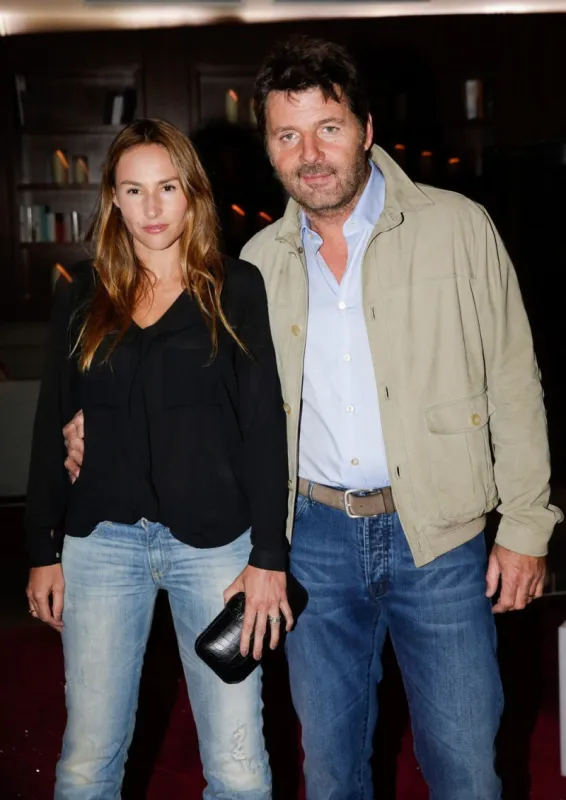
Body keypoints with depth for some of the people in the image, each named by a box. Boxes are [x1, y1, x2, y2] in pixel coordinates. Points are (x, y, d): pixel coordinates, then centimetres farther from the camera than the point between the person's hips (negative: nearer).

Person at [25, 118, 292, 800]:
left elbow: (265, 427, -1)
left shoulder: (237, 290, 2)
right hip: (101, 542, 2)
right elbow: (52, 429, 11)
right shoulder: (80, 297, 9)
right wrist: (44, 551, 7)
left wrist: (269, 557, -6)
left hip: (213, 540, -2)